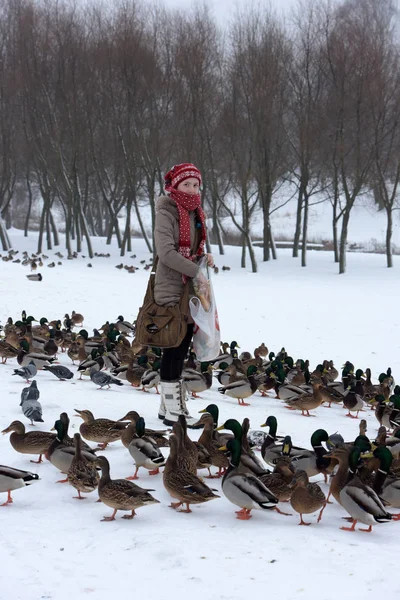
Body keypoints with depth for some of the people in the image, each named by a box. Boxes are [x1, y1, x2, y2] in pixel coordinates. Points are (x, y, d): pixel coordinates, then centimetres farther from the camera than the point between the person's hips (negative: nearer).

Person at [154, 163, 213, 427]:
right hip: (171, 290, -8)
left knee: (182, 349, 10)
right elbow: (166, 252, -21)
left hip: (190, 289, 8)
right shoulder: (167, 212, -11)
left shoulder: (195, 212, 14)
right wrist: (197, 272, -21)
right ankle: (172, 411, -1)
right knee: (173, 350, -6)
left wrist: (204, 257, 3)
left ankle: (171, 405, 18)